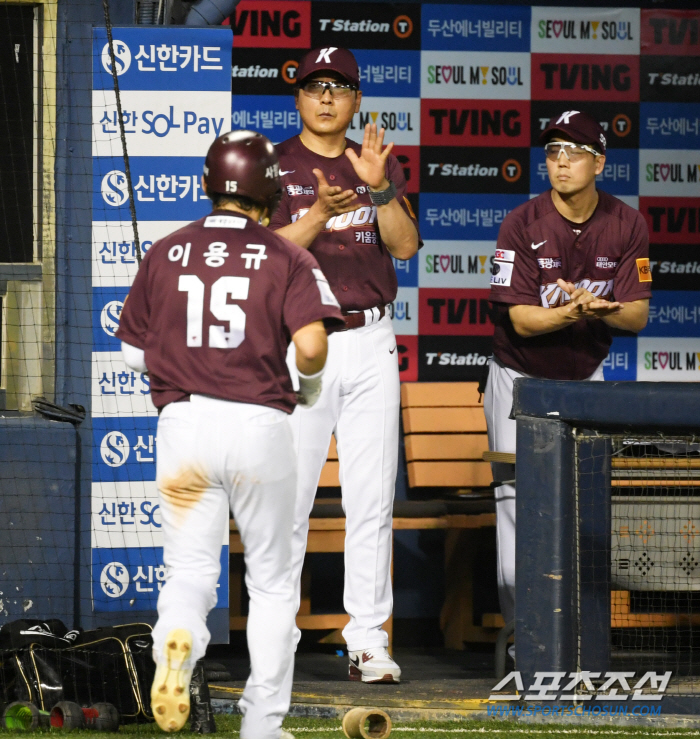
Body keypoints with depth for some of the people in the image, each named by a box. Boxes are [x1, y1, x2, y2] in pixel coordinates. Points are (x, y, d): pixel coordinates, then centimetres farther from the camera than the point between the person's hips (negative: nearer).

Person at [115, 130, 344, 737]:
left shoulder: (166, 253, 6)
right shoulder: (287, 259, -3)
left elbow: (134, 353, 9)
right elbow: (311, 344, -17)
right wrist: (309, 386, 4)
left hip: (183, 420, 1)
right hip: (260, 424, -1)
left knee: (190, 571, 7)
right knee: (271, 580, 12)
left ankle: (177, 639, -28)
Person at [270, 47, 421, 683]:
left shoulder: (379, 164, 11)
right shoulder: (273, 167, 2)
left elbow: (405, 245, -3)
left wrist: (380, 187, -19)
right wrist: (321, 213, -25)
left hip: (371, 342, 3)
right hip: (298, 343, -3)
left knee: (372, 498, 1)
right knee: (288, 494, -3)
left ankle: (369, 639, 4)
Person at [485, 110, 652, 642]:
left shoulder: (626, 226, -8)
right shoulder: (522, 225, -17)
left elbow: (636, 316, -11)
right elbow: (521, 319, -21)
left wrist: (598, 308, -33)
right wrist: (573, 313, -39)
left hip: (585, 379, 2)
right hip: (520, 379, -2)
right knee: (518, 496, -6)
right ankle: (521, 627, -3)